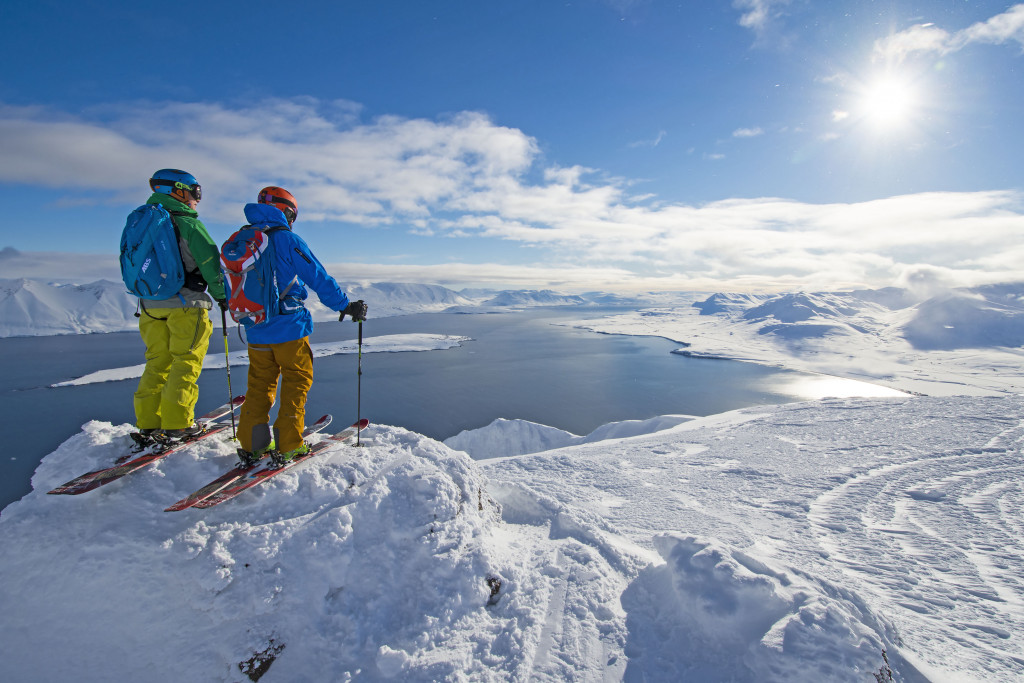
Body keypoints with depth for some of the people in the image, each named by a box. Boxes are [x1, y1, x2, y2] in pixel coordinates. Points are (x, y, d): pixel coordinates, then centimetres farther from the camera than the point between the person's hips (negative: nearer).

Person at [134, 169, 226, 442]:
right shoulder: (187, 224, -9)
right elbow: (210, 262, -12)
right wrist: (222, 295, 1)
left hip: (151, 304, 7)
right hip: (186, 304, -7)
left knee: (157, 361, 13)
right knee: (186, 362, -1)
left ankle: (149, 422, 15)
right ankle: (177, 424, 1)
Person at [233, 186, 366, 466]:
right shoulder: (286, 239, -11)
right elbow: (318, 278, -13)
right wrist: (346, 306, -6)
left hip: (256, 330, 6)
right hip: (288, 328, -6)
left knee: (259, 384, 15)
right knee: (296, 382, 5)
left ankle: (251, 445, 17)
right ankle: (287, 446, 6)